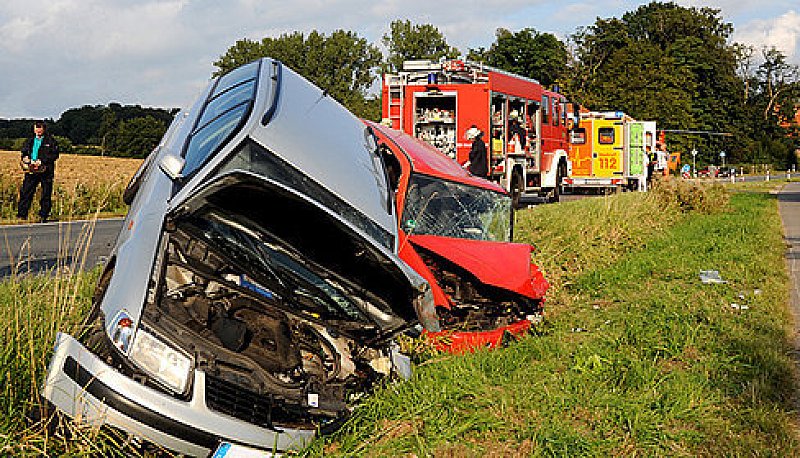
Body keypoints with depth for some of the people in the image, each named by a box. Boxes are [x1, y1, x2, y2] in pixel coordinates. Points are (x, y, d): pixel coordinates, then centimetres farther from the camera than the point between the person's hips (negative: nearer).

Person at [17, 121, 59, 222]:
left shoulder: (50, 140, 1)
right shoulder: (30, 140, 14)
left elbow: (55, 155, -6)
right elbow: (24, 152, 19)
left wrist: (42, 161, -15)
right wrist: (25, 158, -5)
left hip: (46, 171, -3)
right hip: (31, 171, 3)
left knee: (46, 194, 2)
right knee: (26, 192, -1)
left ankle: (43, 216, 12)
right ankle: (22, 214, 4)